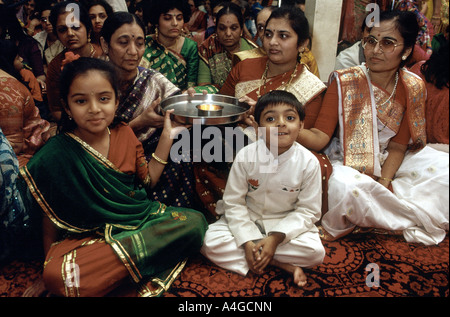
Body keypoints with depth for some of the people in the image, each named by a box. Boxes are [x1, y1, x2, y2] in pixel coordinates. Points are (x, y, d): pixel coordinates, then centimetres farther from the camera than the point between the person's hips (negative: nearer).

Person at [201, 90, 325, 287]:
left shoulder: (309, 163, -17)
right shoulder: (245, 156, -16)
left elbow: (308, 211, -12)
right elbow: (234, 202, -11)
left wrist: (276, 238, -23)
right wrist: (248, 241, -22)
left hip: (287, 224, -1)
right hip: (246, 221, 1)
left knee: (315, 252, -26)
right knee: (210, 242, -22)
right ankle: (282, 265, -18)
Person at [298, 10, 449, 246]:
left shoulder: (413, 88, -5)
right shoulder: (344, 82, -14)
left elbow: (398, 146, -4)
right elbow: (320, 137, -22)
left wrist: (383, 184, -19)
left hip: (387, 163, 5)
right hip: (347, 163, -4)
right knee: (345, 185, -37)